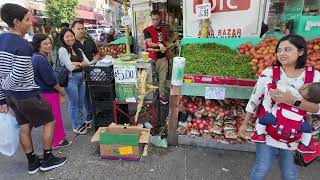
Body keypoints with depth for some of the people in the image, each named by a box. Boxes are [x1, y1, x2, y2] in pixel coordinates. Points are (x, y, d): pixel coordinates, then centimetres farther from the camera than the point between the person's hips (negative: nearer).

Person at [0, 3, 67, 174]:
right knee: (49, 121, 10)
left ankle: (32, 162, 31)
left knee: (24, 127, 18)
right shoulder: (24, 46, -22)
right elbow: (16, 77, -23)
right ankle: (48, 160, 21)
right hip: (27, 95, -8)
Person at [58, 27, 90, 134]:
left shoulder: (78, 50, 14)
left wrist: (77, 63, -10)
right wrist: (82, 64, 0)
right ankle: (76, 126, 19)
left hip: (81, 77, 6)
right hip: (71, 79, -6)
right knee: (74, 104, 4)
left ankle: (81, 123, 31)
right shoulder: (62, 50, -7)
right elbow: (70, 67, -14)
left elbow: (87, 63, 6)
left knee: (80, 103, 15)